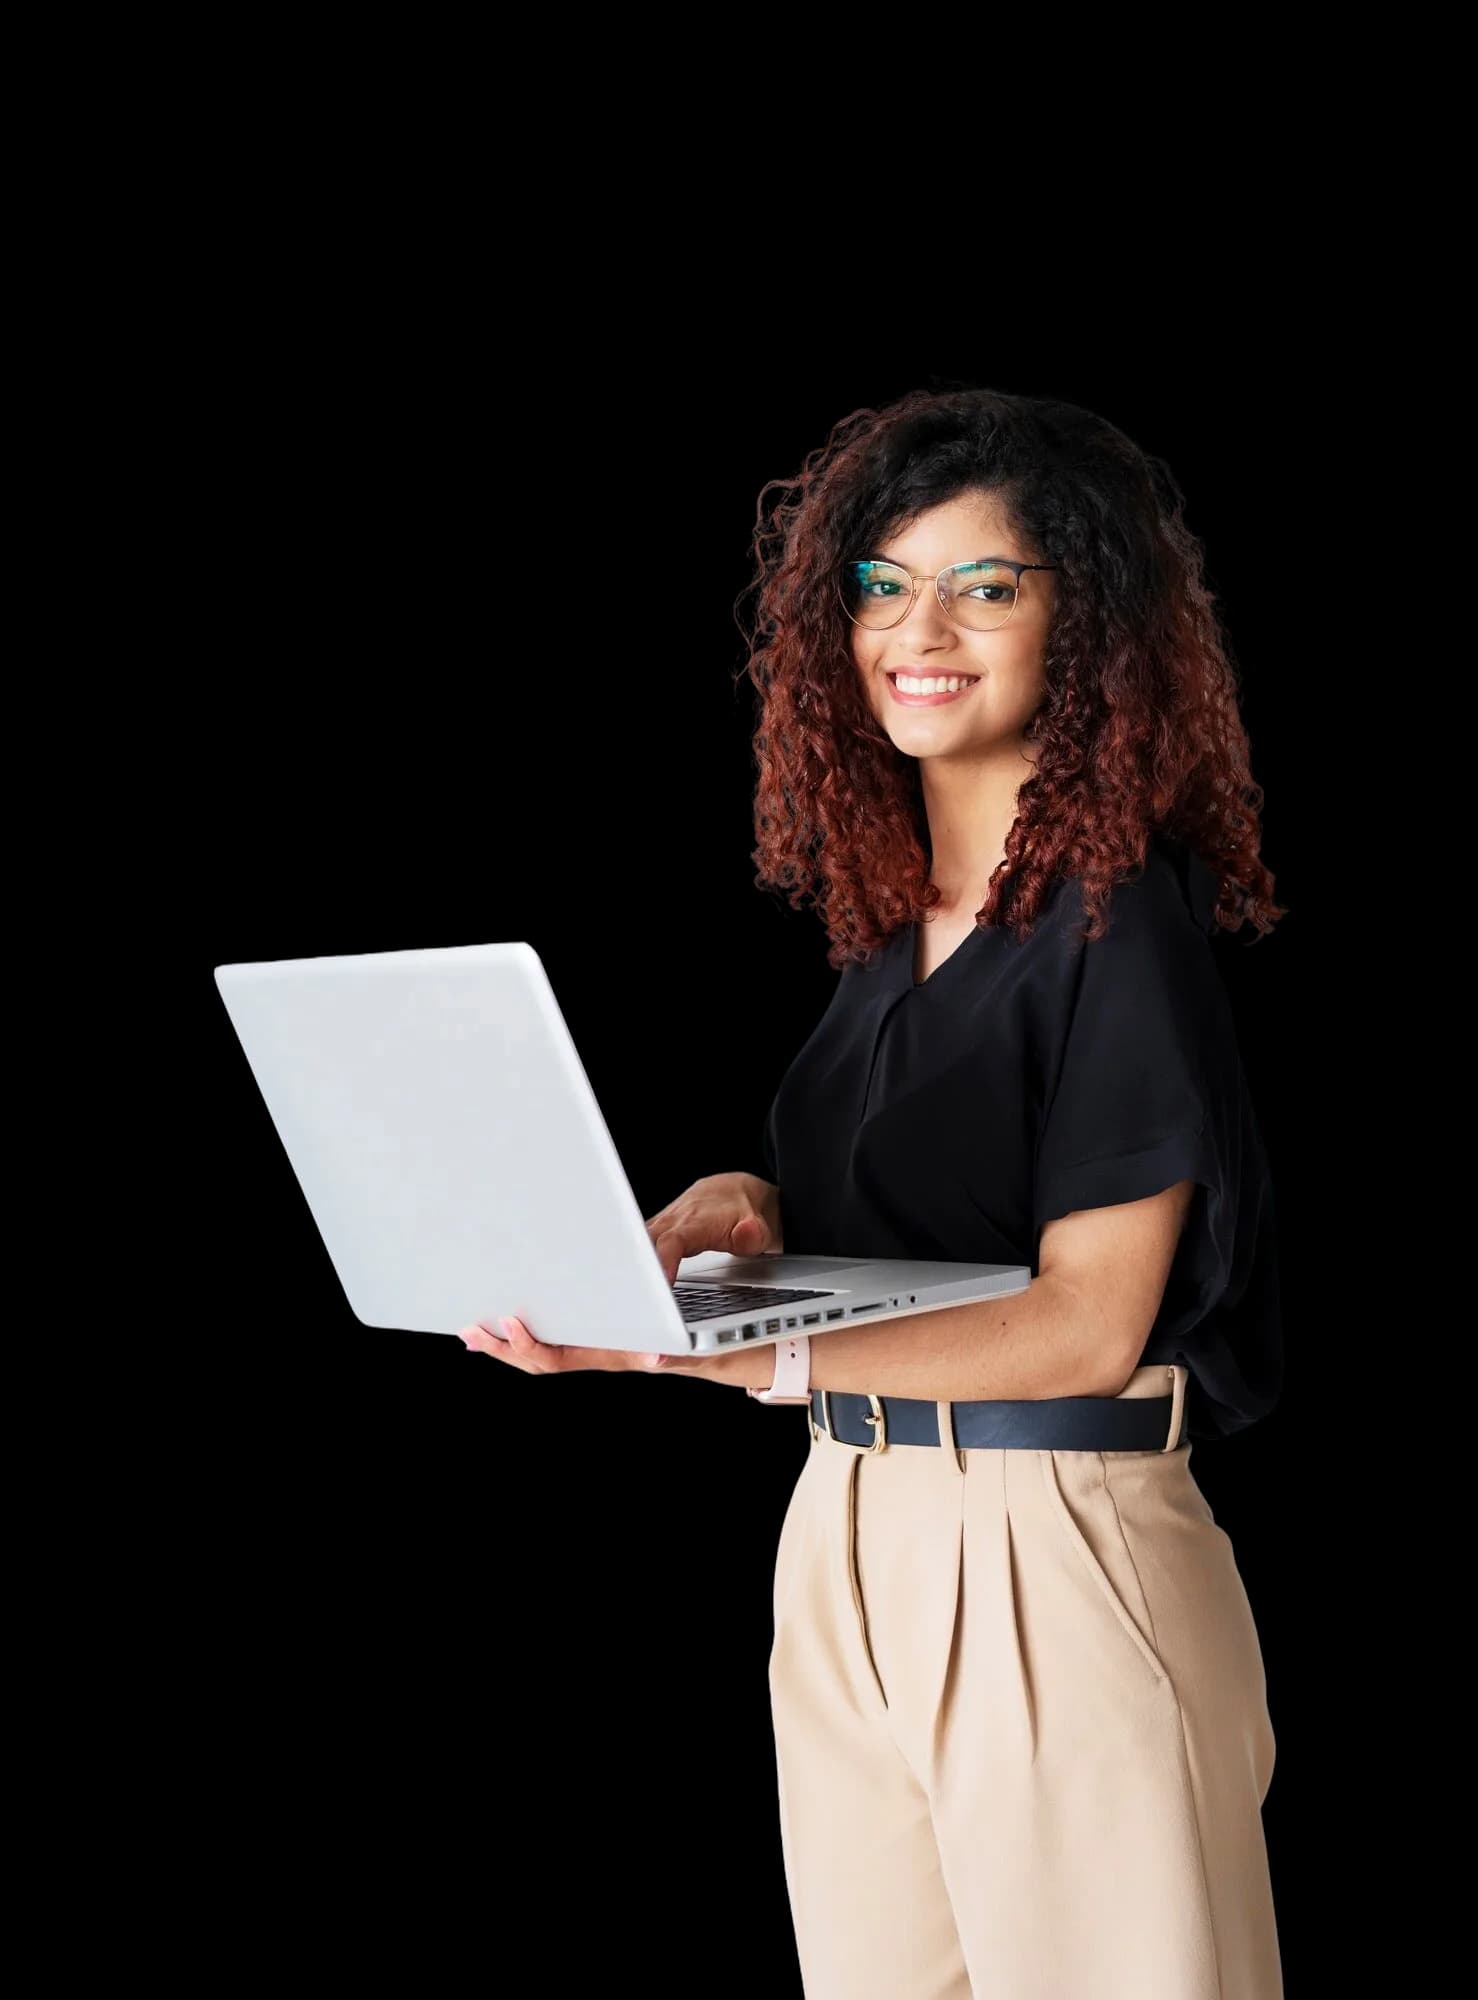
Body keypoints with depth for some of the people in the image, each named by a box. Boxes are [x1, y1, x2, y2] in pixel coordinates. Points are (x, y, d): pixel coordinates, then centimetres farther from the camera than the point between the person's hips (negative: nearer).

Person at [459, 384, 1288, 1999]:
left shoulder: (1120, 919, -12)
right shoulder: (887, 916, 11)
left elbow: (1090, 1322, -17)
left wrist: (745, 1359, -28)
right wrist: (748, 1218, -2)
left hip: (1056, 1555, -7)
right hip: (846, 1549, 7)